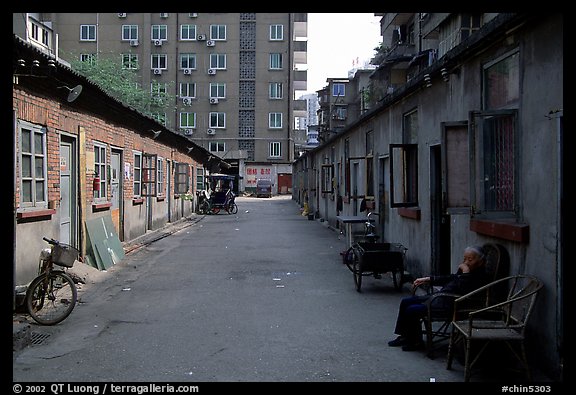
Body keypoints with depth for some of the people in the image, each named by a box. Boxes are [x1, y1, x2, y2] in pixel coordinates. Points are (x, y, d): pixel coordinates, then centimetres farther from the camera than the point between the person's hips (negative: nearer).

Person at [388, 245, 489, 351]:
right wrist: (427, 279, 23)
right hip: (441, 296, 10)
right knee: (406, 302, 9)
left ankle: (416, 342, 3)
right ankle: (404, 336, 18)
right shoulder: (464, 269, 10)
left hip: (449, 305, -10)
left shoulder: (481, 276, -15)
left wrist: (465, 272, -24)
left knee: (411, 310, -17)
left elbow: (464, 290, -28)